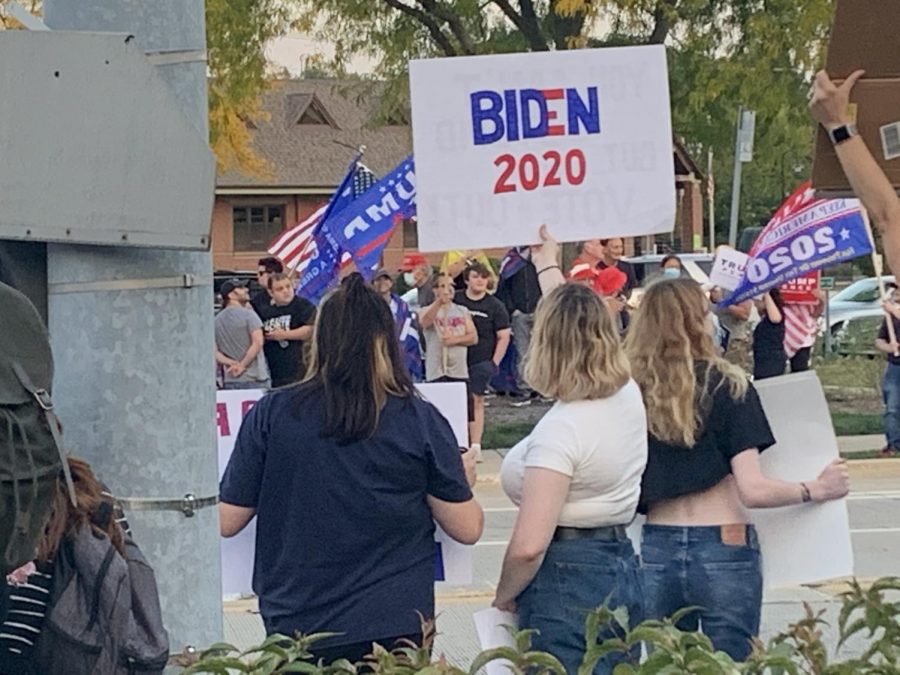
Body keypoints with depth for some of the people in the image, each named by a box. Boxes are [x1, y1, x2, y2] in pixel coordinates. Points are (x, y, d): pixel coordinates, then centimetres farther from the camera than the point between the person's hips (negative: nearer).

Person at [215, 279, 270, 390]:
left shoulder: (216, 320, 10)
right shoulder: (248, 314, -6)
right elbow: (257, 342, -16)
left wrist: (231, 363, -5)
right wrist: (242, 365, -10)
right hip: (254, 379, -6)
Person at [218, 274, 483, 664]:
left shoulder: (271, 415, -5)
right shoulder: (420, 420, -5)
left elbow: (226, 522, 0)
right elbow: (468, 528, -1)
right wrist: (464, 482, 20)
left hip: (297, 630, 1)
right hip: (395, 627, 0)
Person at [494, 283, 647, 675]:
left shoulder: (561, 429, -21)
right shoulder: (628, 396, 2)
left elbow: (529, 546, -26)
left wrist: (504, 596, -7)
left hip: (569, 583, -9)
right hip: (622, 568, 9)